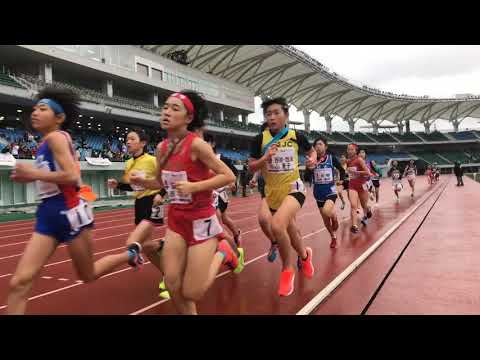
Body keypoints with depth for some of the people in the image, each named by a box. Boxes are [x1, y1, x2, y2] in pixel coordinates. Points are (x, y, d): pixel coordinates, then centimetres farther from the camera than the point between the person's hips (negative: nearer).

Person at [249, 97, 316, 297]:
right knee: (290, 231, 19)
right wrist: (265, 158, -20)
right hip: (272, 192, 3)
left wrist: (313, 158, -7)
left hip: (293, 188, -3)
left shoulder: (296, 136, -6)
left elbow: (311, 151, 14)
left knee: (277, 225, -29)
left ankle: (287, 269, -5)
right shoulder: (260, 139, -7)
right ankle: (304, 255, 52)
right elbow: (251, 167, -3)